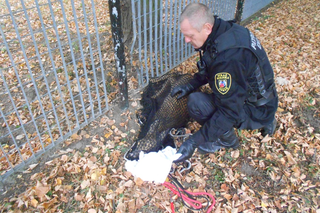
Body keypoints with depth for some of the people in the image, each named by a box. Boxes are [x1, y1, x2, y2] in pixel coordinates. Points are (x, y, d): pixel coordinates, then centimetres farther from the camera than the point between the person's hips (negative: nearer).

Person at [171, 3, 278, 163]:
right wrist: (190, 86, 1)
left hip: (257, 110, -9)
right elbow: (210, 69, 12)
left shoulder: (228, 56, -34)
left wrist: (194, 141, -26)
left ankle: (226, 139, 4)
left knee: (196, 103, -25)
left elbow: (229, 111, -30)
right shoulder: (225, 29, -6)